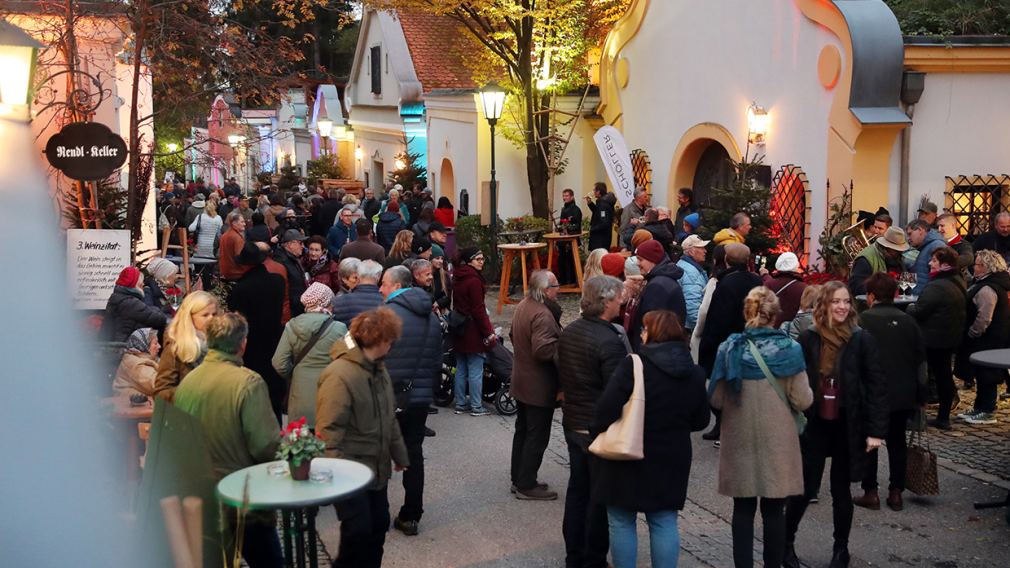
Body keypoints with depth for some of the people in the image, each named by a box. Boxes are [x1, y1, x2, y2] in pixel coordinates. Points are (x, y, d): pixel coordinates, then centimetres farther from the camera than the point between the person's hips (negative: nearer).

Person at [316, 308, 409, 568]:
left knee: (378, 526, 14)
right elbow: (328, 430, -23)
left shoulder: (378, 369, 8)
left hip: (377, 468, 8)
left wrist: (399, 454, 23)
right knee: (358, 531, -6)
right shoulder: (340, 375, -21)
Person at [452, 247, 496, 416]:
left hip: (459, 330, 8)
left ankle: (460, 404, 19)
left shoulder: (457, 278, 9)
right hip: (473, 331, -8)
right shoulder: (474, 281, -17)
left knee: (461, 369, 14)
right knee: (475, 371, -1)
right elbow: (478, 310, -18)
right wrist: (489, 333, -12)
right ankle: (476, 407, 5)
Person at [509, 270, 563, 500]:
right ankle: (526, 485, 6)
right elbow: (543, 349, -32)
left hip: (521, 381, 10)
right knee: (537, 436, 0)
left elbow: (513, 336, 20)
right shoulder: (542, 315, -25)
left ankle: (518, 479, 28)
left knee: (522, 430, 18)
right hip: (539, 386, -10)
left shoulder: (523, 306, 7)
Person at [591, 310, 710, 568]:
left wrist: (596, 431, -4)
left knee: (623, 523, 9)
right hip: (672, 460, 5)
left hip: (629, 458, -4)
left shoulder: (633, 365, -16)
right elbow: (700, 420, 9)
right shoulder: (694, 373, 2)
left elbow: (608, 407, -20)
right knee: (665, 523, 13)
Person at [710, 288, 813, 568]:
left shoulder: (729, 348, -7)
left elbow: (716, 399, -5)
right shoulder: (789, 349, -9)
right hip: (777, 440, -1)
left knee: (743, 508, 11)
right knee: (774, 509, 11)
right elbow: (802, 401, -9)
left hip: (739, 439, 1)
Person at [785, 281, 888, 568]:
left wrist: (876, 430, -9)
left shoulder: (862, 340, -6)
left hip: (848, 427, 0)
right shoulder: (808, 339, -5)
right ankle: (786, 541, 23)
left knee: (841, 490, 11)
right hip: (813, 424, 0)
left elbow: (877, 386, -5)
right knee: (804, 488, 2)